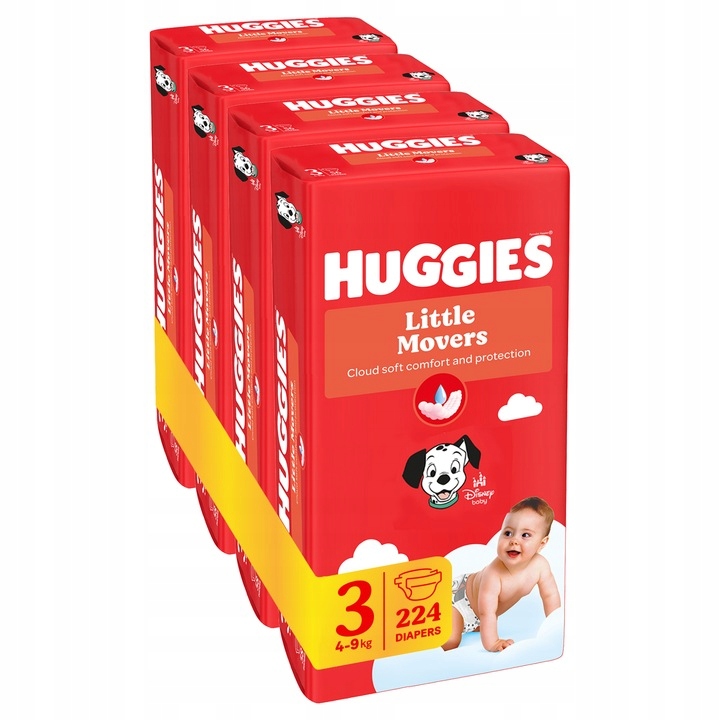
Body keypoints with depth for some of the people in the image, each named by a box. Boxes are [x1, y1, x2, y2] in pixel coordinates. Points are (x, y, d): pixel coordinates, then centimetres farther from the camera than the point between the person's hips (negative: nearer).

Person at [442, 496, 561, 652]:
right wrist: (491, 643, -50)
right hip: (458, 596, -7)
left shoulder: (540, 565, -27)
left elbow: (550, 595, -11)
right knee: (449, 643, -17)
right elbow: (486, 612, -45)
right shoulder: (494, 574, -44)